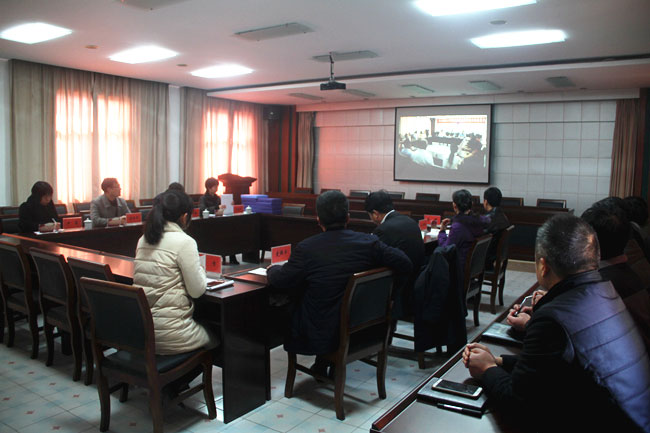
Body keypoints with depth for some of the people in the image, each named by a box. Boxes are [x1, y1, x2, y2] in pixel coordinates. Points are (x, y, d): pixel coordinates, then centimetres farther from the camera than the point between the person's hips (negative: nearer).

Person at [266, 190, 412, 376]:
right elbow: (405, 265, -6)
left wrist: (272, 269, 17)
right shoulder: (369, 242, -8)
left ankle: (321, 364, 32)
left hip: (321, 336, -4)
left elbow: (279, 280, -7)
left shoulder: (306, 248, -15)